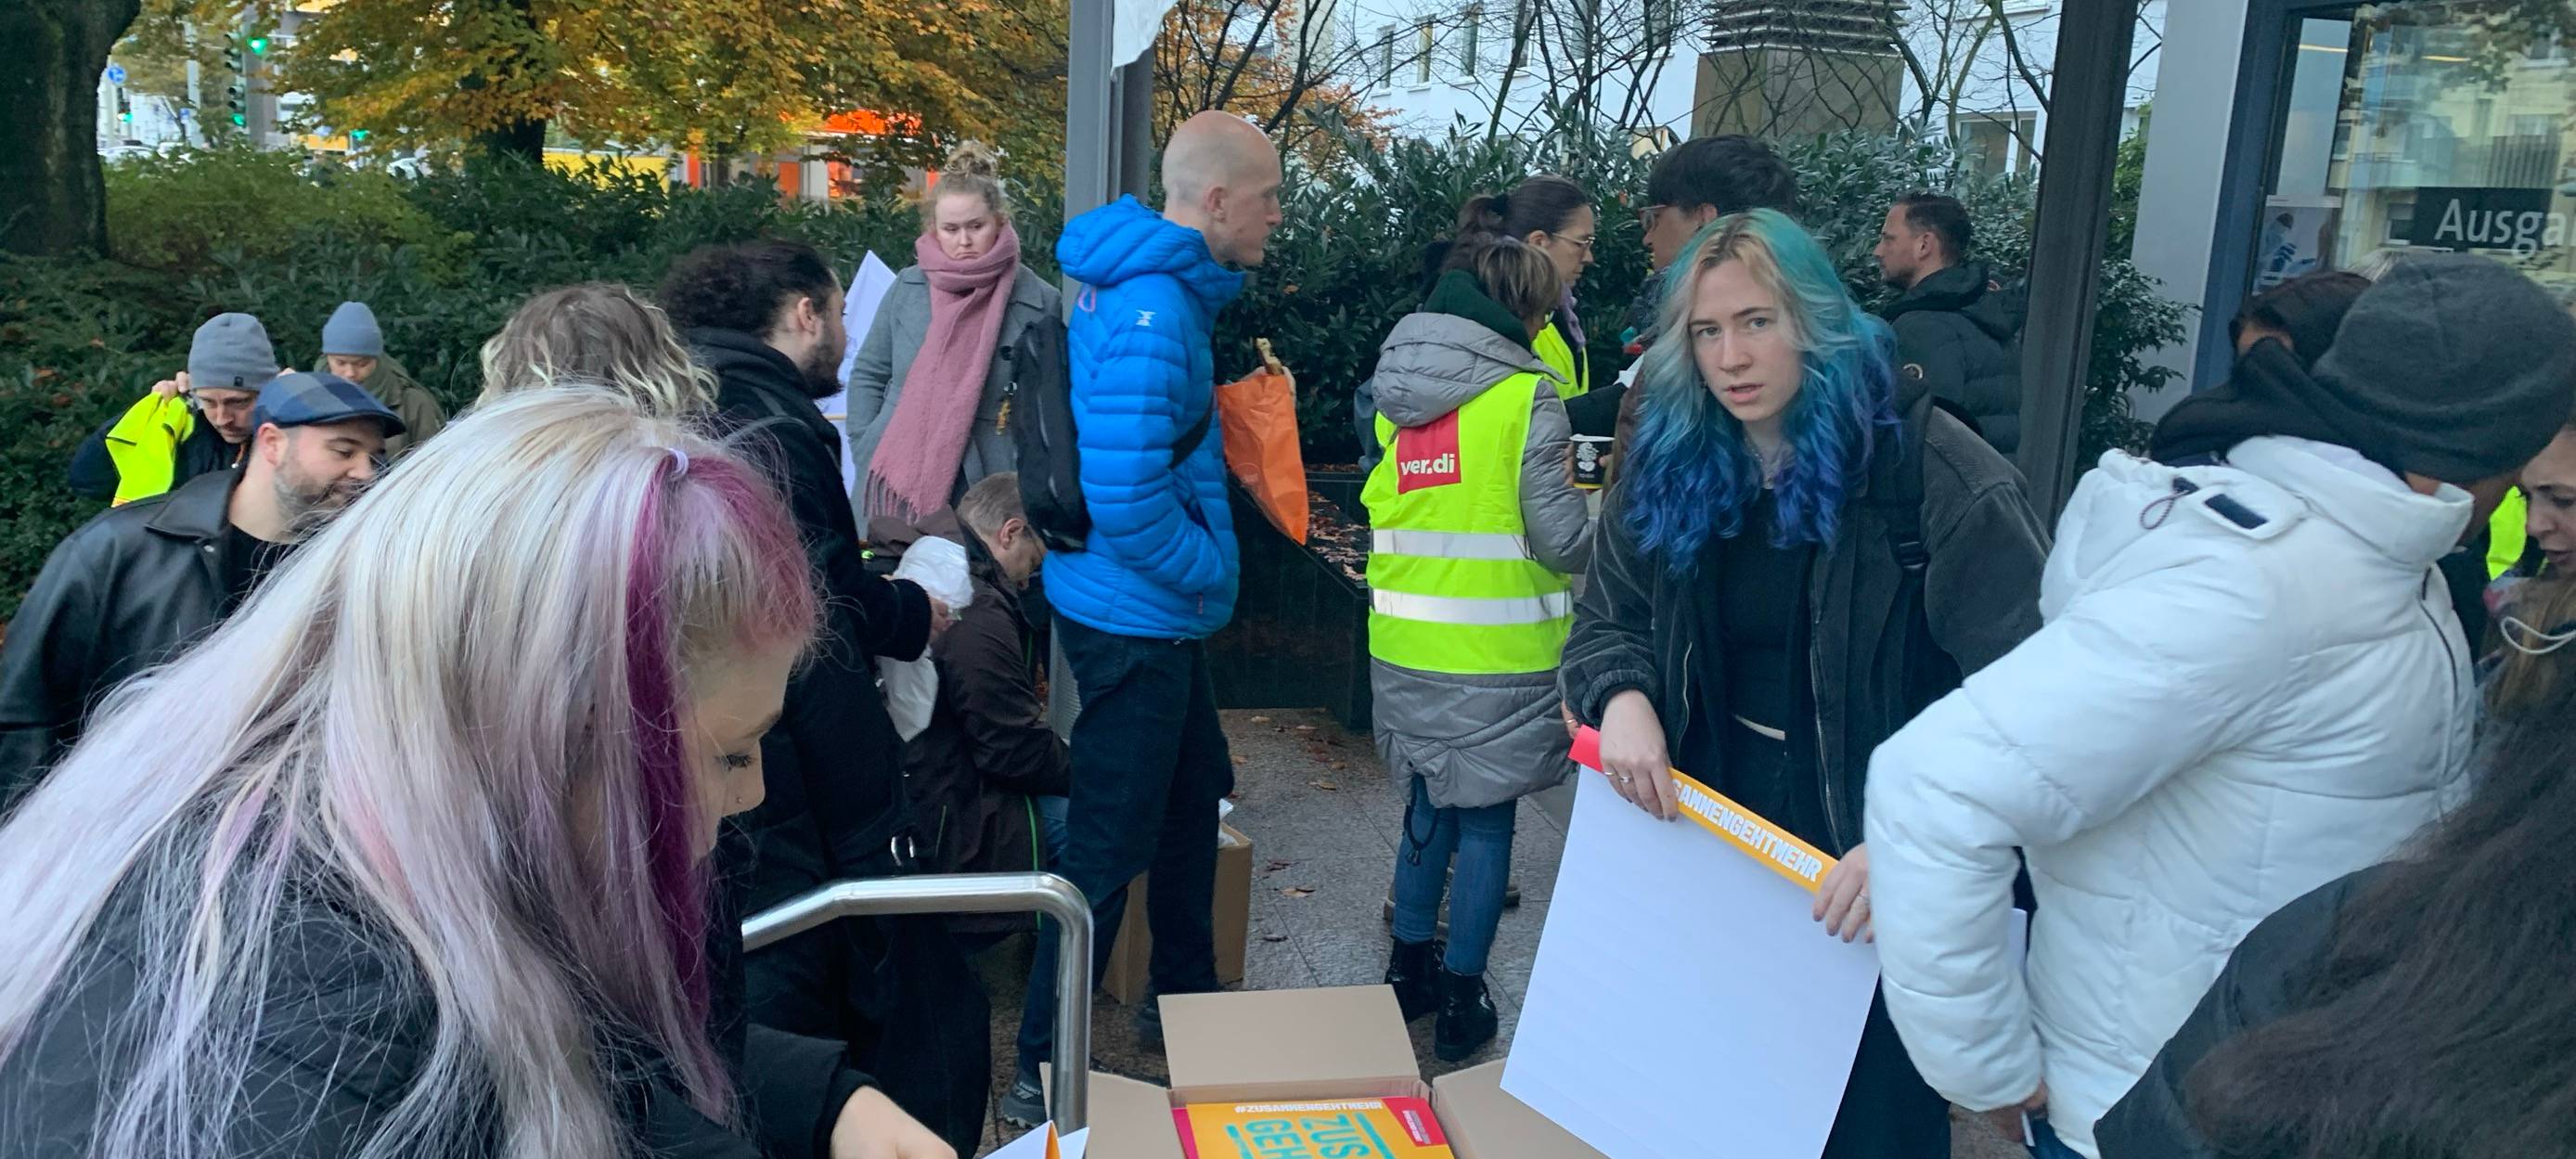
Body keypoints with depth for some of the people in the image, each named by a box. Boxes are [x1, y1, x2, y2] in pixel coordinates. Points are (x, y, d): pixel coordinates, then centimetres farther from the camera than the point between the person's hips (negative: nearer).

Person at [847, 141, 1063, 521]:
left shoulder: (1040, 302, -4)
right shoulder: (907, 288, 4)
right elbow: (868, 375, 13)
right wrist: (866, 453, 5)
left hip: (985, 493, -2)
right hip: (898, 483, 2)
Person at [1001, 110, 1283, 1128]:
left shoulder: (1163, 288, 8)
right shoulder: (1150, 314, -24)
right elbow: (1125, 498, -30)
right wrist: (1211, 569, -15)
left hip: (1155, 612, 10)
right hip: (1134, 616, -10)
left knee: (1195, 799, 23)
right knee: (1109, 849, 1)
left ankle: (1184, 1003, 42)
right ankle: (1044, 1076, 16)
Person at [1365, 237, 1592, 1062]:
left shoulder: (1394, 392, 8)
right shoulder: (1527, 397, -11)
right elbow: (1563, 541, -13)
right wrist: (1614, 511, 6)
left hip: (1404, 647, 6)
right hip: (1498, 655, -6)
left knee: (1429, 806, 20)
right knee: (1485, 820, 6)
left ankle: (1409, 973, 30)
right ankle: (1460, 1000, 15)